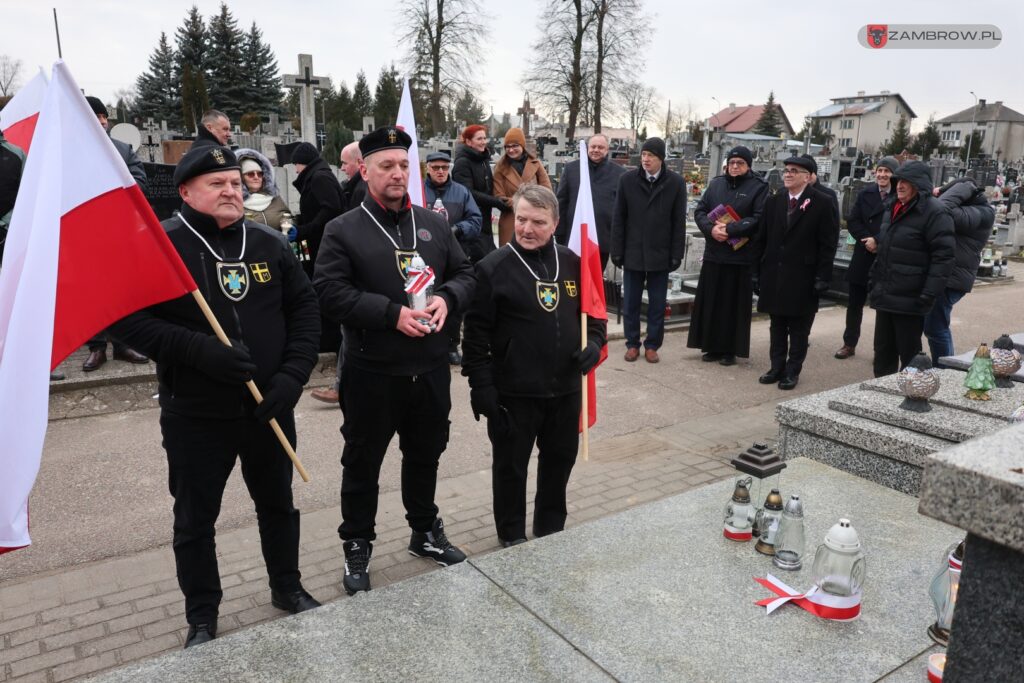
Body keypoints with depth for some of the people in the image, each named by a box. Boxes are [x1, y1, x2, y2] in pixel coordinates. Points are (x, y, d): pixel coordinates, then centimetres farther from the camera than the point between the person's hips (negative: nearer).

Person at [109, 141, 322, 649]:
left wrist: (293, 374, -9)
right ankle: (201, 619, 33)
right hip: (195, 416, -3)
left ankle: (287, 588, 41)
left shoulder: (268, 242, 1)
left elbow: (305, 308, 3)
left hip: (270, 408, 3)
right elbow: (127, 319, -13)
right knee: (195, 520, 12)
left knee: (278, 505, 19)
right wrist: (200, 350, -25)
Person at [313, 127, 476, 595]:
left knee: (426, 455, 20)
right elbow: (330, 293, -15)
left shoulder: (435, 224, 8)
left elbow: (466, 274, 10)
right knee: (362, 463, 10)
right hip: (371, 373, -4)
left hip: (432, 369, 4)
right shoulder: (343, 231, -6)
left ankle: (426, 532, 40)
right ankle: (357, 547, 29)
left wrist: (446, 298, -12)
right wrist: (392, 313, -22)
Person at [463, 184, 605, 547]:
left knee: (560, 460, 19)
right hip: (514, 392, -4)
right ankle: (512, 536, 31)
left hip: (566, 388, 5)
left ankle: (551, 530, 39)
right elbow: (476, 334, -10)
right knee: (511, 466, 11)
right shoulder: (493, 267, -11)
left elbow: (593, 311, 15)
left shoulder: (572, 263, 3)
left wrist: (594, 343, -4)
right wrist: (481, 385, -13)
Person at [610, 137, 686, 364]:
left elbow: (679, 222, -1)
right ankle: (632, 344, 21)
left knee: (657, 304, 8)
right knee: (630, 303, 8)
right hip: (633, 253, 1)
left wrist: (676, 255, -4)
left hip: (660, 254, 0)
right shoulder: (627, 179, -1)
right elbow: (618, 218, 1)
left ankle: (652, 345, 20)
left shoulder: (676, 182, -3)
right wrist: (617, 251, -3)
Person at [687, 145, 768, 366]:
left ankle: (730, 349, 11)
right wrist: (711, 229, -12)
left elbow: (759, 218, -11)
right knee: (711, 301, 6)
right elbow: (699, 211, 7)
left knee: (734, 303, 1)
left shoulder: (759, 187, -1)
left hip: (741, 255, -4)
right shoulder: (716, 183, 11)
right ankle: (712, 347, 16)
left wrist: (729, 229, -18)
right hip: (713, 253, 4)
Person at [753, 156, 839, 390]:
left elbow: (828, 244, -7)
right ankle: (777, 367, 21)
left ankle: (793, 371, 15)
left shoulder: (823, 203, -5)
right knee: (777, 325, 11)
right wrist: (757, 272, 5)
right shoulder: (773, 201, 8)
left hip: (802, 278, -4)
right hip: (774, 275, 4)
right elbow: (762, 239, 9)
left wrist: (822, 277, -12)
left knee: (799, 329, 6)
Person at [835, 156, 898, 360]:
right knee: (855, 303, 10)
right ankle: (849, 344, 22)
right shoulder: (865, 194, 6)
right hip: (863, 257, 4)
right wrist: (867, 240, -13)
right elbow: (852, 222, 0)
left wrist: (878, 241, -19)